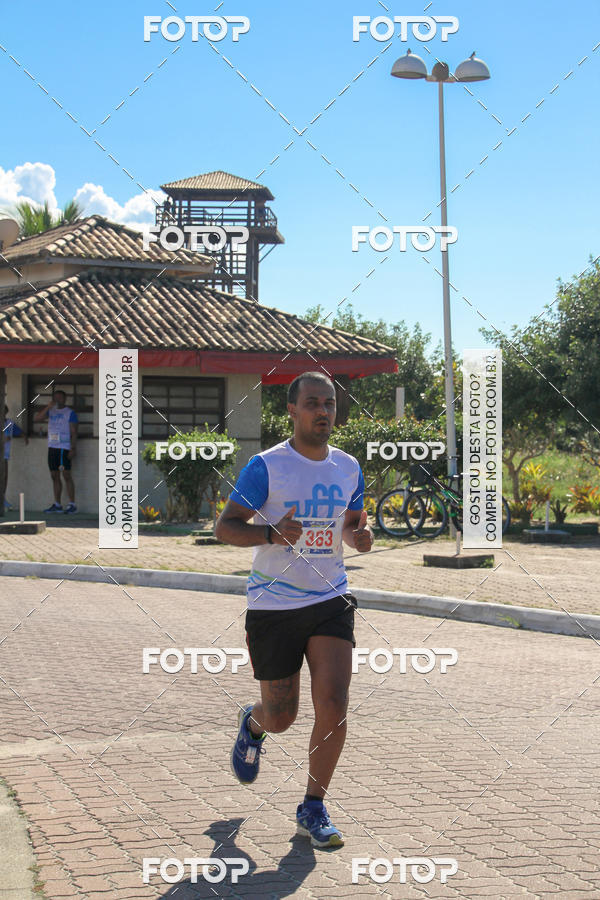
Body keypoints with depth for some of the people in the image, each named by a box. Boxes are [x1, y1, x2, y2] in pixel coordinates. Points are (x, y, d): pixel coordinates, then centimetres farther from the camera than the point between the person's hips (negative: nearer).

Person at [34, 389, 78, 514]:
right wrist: (48, 407, -8)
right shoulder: (51, 411, 16)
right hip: (52, 447, 6)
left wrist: (73, 449, -14)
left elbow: (74, 432, -5)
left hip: (64, 447, -6)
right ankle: (57, 504, 12)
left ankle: (72, 505, -8)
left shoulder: (70, 413, 0)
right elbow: (36, 418, 3)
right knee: (55, 476, 7)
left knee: (66, 475, -9)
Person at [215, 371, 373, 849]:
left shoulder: (348, 467, 6)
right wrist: (272, 533, -26)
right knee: (281, 717, 5)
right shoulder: (266, 466, -9)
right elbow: (225, 526, -8)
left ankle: (314, 809, 5)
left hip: (331, 600, 3)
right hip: (274, 606, -3)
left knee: (334, 704, -11)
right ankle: (252, 723, 44)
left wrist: (360, 535, -4)